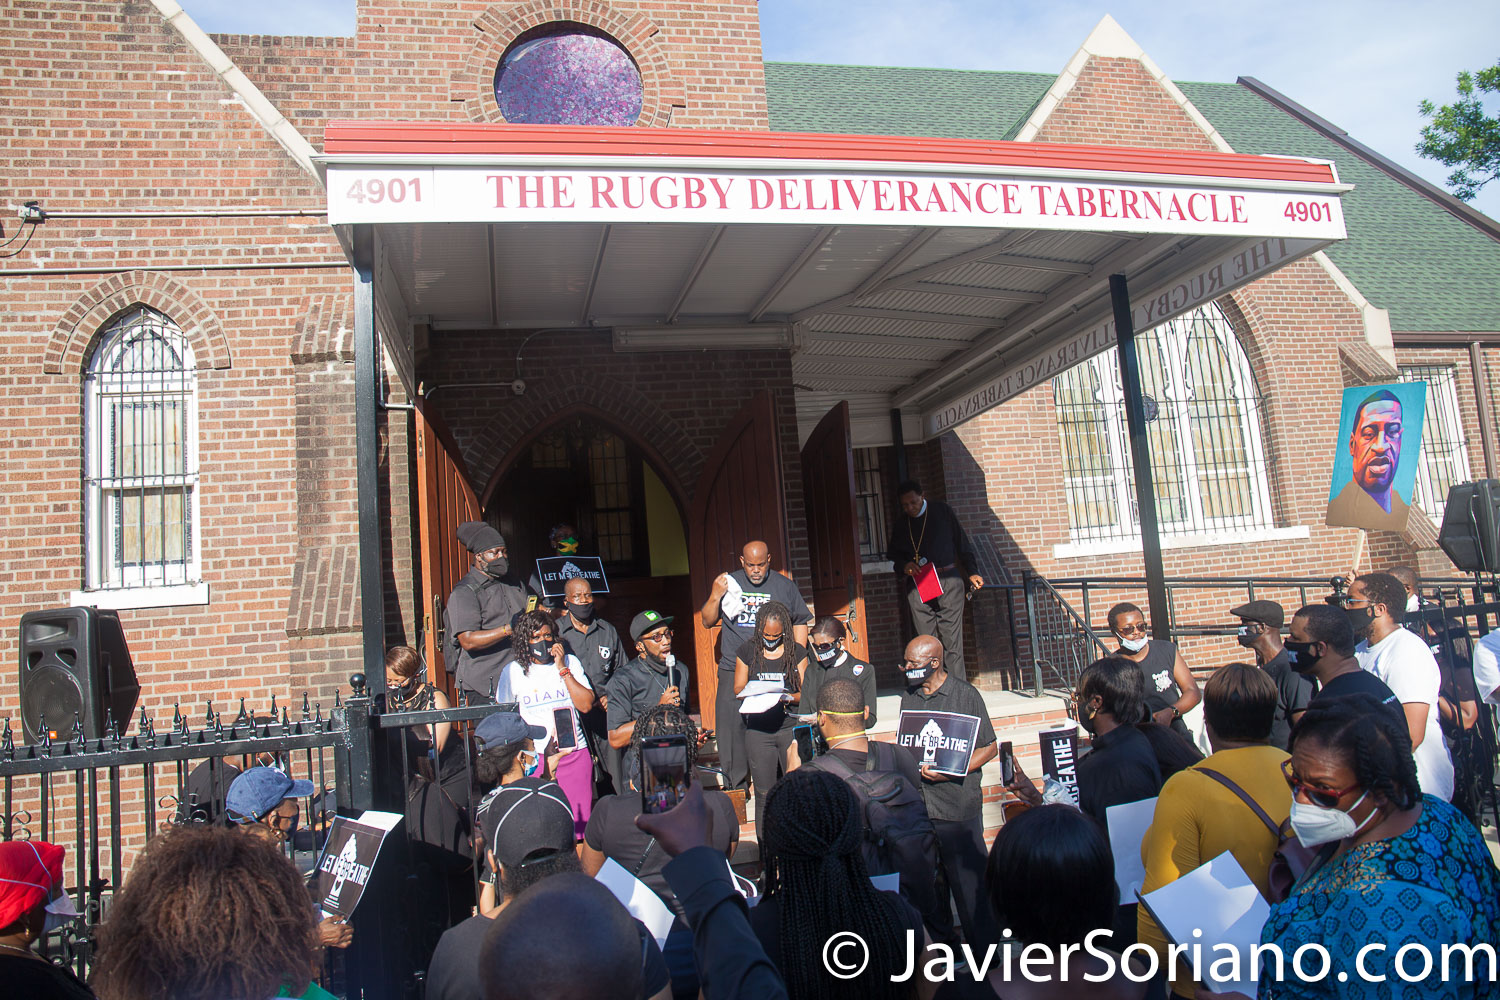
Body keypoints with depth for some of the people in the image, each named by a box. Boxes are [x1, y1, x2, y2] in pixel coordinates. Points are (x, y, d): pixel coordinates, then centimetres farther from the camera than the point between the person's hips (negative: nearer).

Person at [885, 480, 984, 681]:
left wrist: (972, 573, 5)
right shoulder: (900, 523, 10)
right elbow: (893, 555, 21)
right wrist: (904, 566, 0)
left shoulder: (942, 511, 5)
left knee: (951, 639, -5)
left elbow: (962, 544, 10)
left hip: (948, 581, -2)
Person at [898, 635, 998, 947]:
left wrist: (951, 772, -16)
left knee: (970, 883, 1)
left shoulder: (965, 694, -6)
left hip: (959, 807, -5)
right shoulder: (909, 696, 11)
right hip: (918, 805, 5)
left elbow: (989, 747, -5)